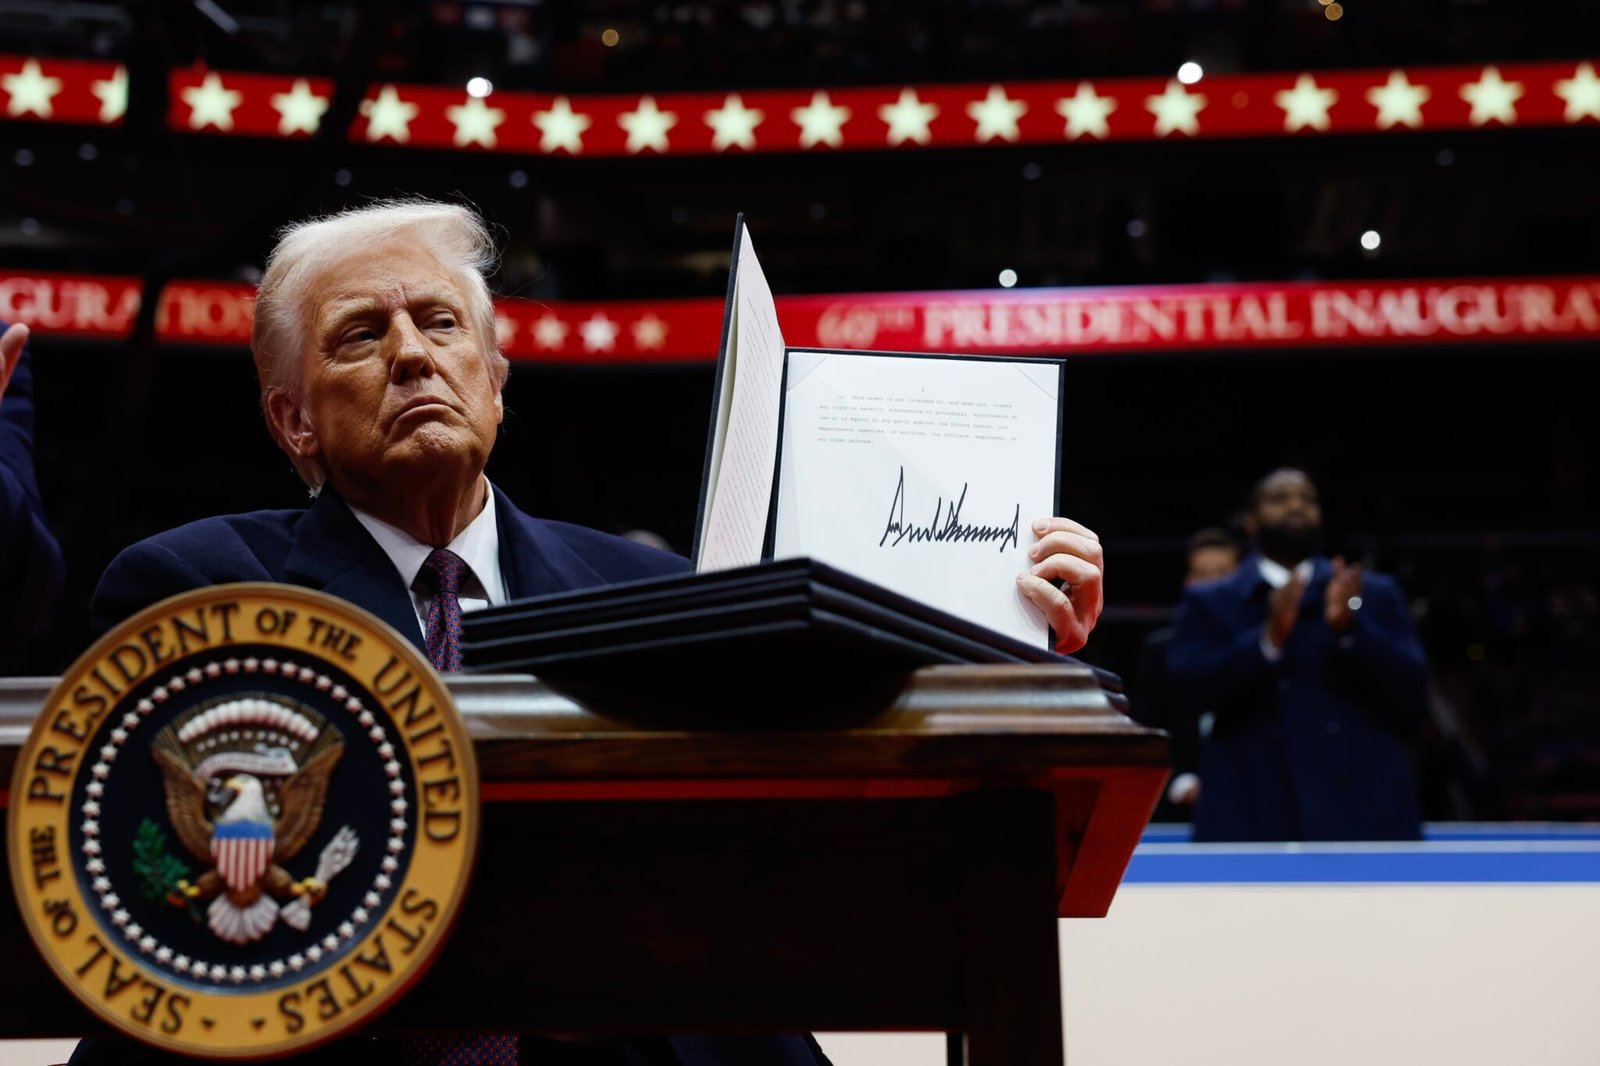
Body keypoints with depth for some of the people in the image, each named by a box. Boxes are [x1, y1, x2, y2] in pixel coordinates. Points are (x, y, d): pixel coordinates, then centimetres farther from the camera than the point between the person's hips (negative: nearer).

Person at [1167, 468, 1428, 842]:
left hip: (1361, 819, 1)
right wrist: (1268, 639, -16)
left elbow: (1412, 694, 6)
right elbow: (1187, 687, -3)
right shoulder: (1208, 603, 14)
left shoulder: (1376, 594, 16)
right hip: (1250, 823, -1)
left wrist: (1349, 629, -10)